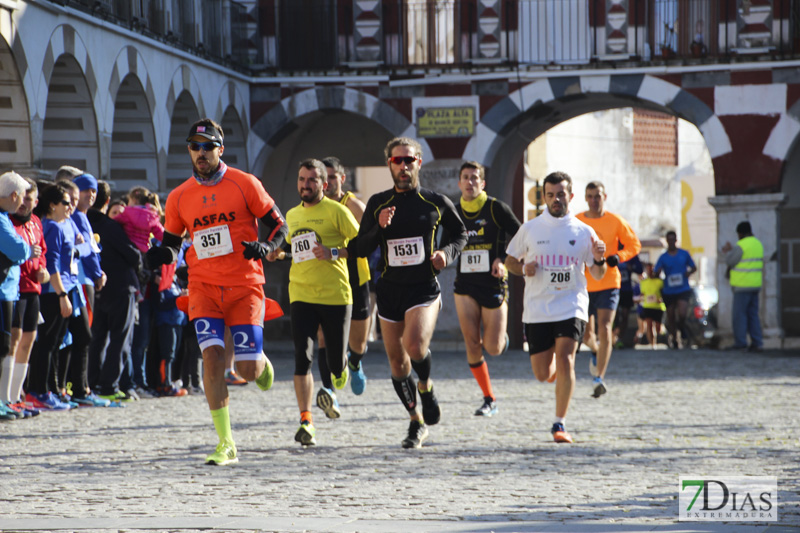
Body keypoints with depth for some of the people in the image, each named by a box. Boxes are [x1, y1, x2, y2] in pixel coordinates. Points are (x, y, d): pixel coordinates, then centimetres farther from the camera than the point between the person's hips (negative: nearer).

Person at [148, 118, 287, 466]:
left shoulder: (245, 184, -1)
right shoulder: (178, 198, 7)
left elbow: (279, 225, 4)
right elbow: (172, 242, 19)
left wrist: (266, 247, -17)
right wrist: (163, 255, -4)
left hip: (244, 286, -2)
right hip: (203, 287, 2)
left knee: (248, 371, -5)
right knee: (212, 355, -17)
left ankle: (259, 361, 36)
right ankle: (226, 444, -11)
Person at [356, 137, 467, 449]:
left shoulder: (437, 203, 2)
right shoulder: (377, 204, 5)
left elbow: (459, 232, 17)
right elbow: (361, 249, 4)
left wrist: (447, 252, -3)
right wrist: (379, 228, -15)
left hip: (424, 289, -3)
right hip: (389, 290, 3)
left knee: (415, 344, -27)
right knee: (396, 360, 7)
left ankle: (426, 386, 5)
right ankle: (417, 422, 24)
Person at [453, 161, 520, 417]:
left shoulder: (496, 208, -5)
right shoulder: (454, 213, 7)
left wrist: (503, 260, -14)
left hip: (493, 284, -3)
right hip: (465, 285, 3)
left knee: (493, 348, -5)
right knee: (472, 344, -5)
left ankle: (502, 337, 33)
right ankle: (489, 399, 6)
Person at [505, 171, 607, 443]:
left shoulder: (584, 232, 3)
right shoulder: (530, 229, 3)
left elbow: (597, 275, 8)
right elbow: (510, 260, 13)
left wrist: (599, 260, -14)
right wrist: (524, 269, -8)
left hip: (572, 306, -1)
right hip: (537, 309, 1)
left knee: (565, 361, -19)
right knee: (543, 374, 3)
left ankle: (560, 424, -8)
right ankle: (558, 371, 41)